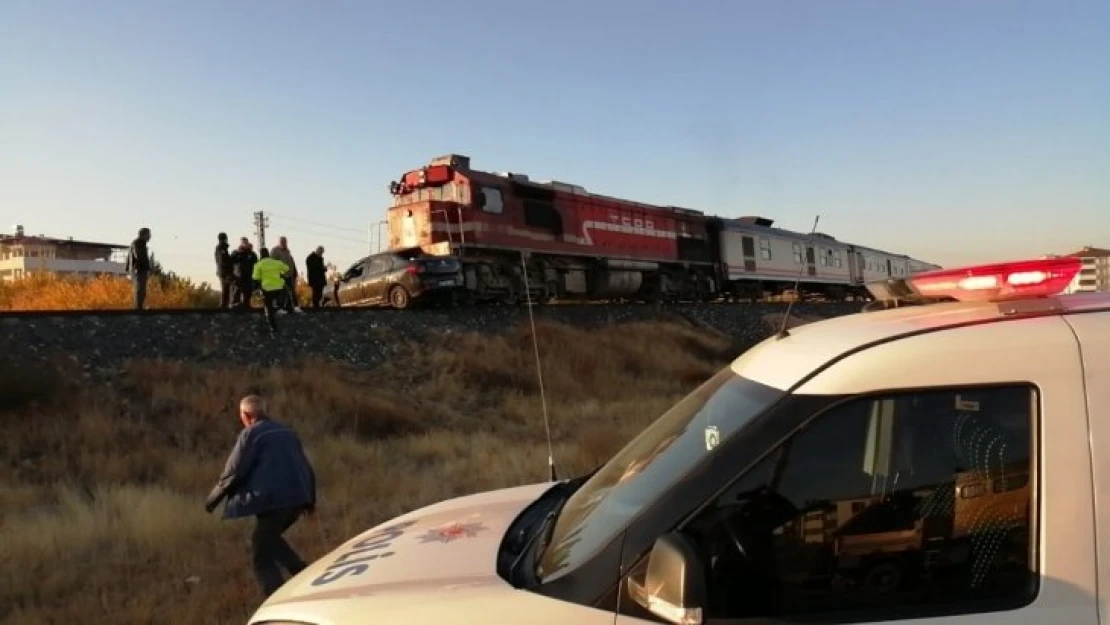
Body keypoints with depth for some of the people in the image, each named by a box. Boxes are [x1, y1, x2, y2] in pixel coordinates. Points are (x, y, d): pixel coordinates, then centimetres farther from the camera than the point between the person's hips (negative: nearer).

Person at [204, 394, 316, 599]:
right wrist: (310, 500, 31)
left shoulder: (250, 434, -3)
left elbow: (233, 472, -4)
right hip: (297, 498, 7)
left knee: (261, 558, 4)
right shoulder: (287, 432, 17)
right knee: (269, 539, 29)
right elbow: (306, 467, 21)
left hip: (273, 500, -7)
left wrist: (212, 499, 11)